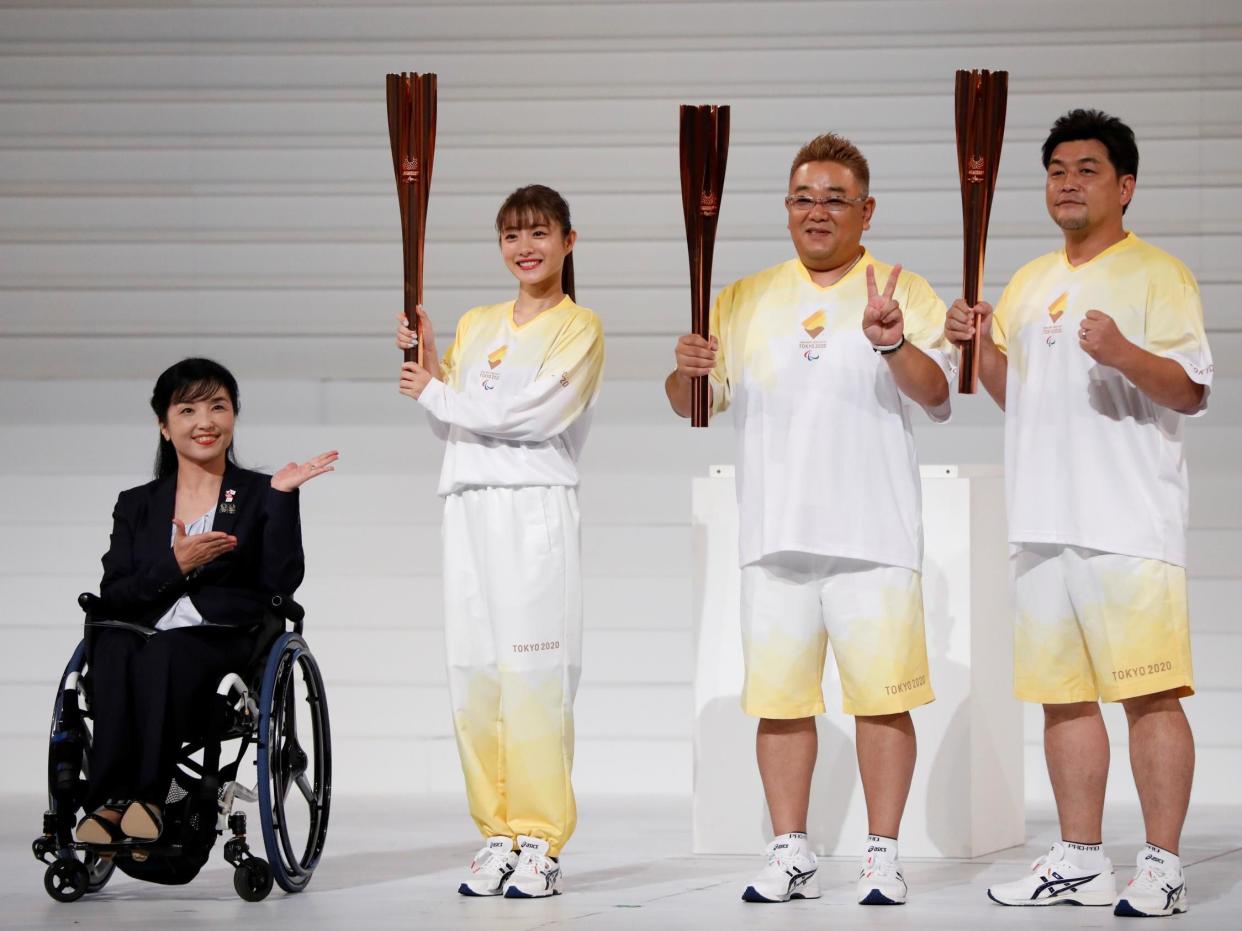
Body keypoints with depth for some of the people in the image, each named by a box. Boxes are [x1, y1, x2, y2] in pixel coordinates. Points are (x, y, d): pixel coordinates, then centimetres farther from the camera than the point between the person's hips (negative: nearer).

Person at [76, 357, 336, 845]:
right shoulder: (136, 505, 22)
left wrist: (283, 496, -6)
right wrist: (175, 565, -6)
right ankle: (111, 801, -43)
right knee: (114, 648, -35)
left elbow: (282, 580, 0)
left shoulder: (259, 495, 16)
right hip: (145, 632, 2)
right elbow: (114, 594, 9)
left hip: (223, 642, -2)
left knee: (164, 654, -37)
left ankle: (145, 797, -43)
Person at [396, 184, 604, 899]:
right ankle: (497, 836, 5)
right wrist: (426, 358, 2)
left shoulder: (580, 327, 3)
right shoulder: (476, 325, 21)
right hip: (470, 508, 5)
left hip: (538, 508, -5)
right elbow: (450, 422, 16)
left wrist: (438, 394, -3)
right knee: (473, 672, 0)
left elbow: (537, 412, -10)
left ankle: (540, 843, -9)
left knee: (533, 673, -11)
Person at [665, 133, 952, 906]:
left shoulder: (904, 292, 5)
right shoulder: (744, 300, 14)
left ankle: (883, 853, 5)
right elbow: (694, 406, 14)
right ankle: (791, 854, 12)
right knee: (779, 697, 4)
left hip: (875, 534, -3)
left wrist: (895, 345, -27)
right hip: (775, 534, 3)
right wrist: (687, 372, -9)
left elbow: (936, 396, -8)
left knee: (882, 695, -3)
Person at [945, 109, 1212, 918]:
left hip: (1129, 524, -7)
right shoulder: (1029, 283, 19)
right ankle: (1080, 861, 17)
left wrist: (1123, 352, -26)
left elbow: (1191, 392, -10)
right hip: (1044, 521, 7)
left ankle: (1163, 866, -6)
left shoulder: (1157, 275, -2)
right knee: (1063, 693, 10)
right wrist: (981, 344, 6)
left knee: (1149, 693, -9)